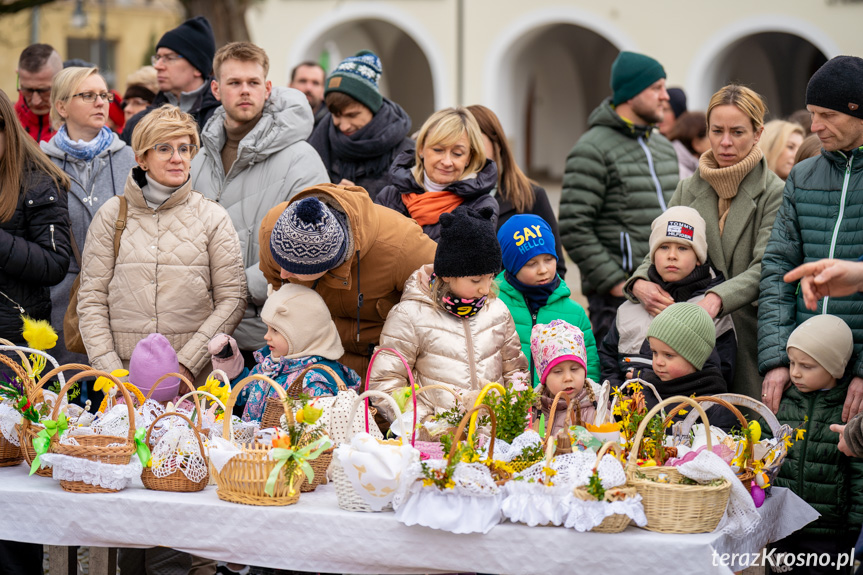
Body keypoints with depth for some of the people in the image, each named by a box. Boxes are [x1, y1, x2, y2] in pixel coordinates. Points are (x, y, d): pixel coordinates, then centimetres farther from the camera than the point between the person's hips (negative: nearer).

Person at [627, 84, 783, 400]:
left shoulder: (774, 193, -2)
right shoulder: (688, 190, 14)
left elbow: (763, 269, -13)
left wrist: (716, 299, -30)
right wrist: (640, 284, -11)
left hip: (749, 338, -3)